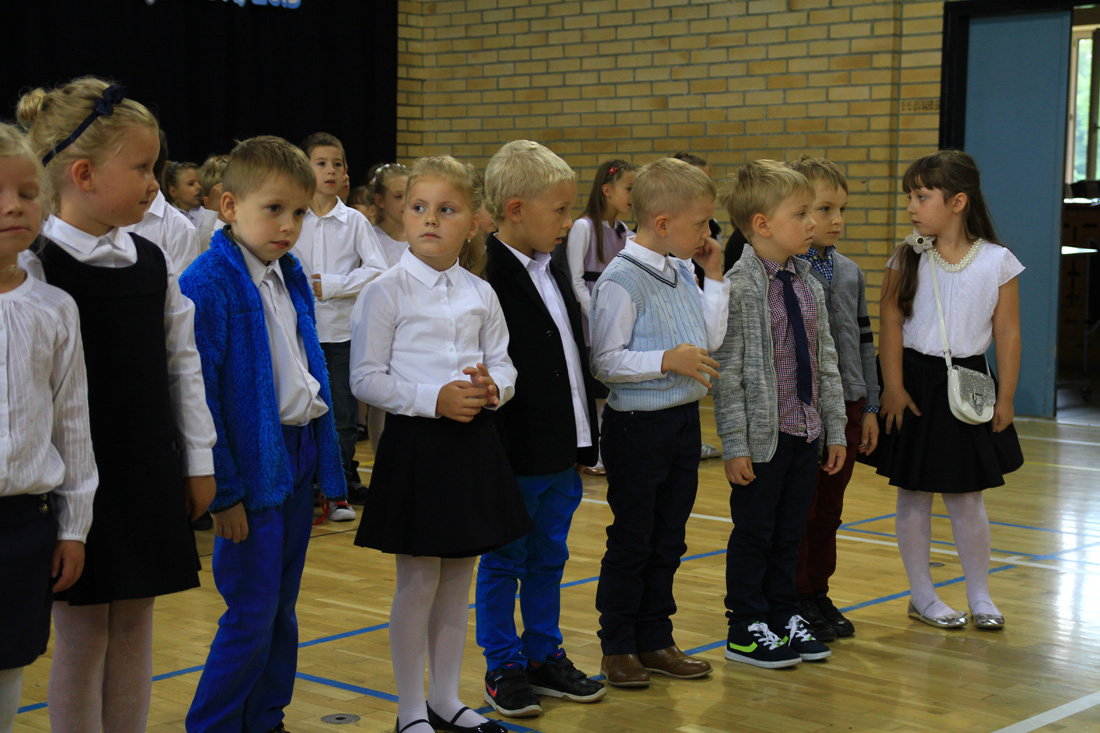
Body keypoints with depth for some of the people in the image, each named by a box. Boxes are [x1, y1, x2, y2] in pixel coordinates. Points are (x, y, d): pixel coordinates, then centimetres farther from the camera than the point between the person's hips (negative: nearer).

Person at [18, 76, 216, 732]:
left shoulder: (152, 262, 7)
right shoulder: (36, 267, -13)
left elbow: (184, 364, 12)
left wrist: (199, 459, 11)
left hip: (151, 475, 6)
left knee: (135, 627, 12)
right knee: (83, 634, 4)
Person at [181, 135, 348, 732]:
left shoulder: (290, 277, 9)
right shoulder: (207, 285, -15)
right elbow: (199, 397, -17)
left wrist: (325, 467, 14)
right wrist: (223, 491, -17)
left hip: (300, 454, 7)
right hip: (253, 465, -7)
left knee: (282, 609, 15)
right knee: (251, 616, -2)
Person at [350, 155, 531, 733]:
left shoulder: (481, 294, 7)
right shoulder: (385, 292, -8)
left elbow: (504, 364, 12)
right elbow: (366, 379, -10)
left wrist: (493, 387, -11)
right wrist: (433, 399, -21)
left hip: (474, 442, 5)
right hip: (416, 443, -5)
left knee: (459, 578, 13)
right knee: (418, 582, 1)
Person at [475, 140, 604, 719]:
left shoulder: (553, 272, 11)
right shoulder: (486, 277, -17)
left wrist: (584, 439, 16)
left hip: (561, 453, 8)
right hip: (515, 453, -8)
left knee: (549, 560, 17)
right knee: (504, 563, 7)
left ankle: (545, 656, 29)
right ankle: (504, 668, 18)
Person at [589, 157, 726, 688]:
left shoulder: (681, 274, 7)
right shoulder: (621, 281, -17)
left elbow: (709, 340, 12)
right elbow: (605, 361, -19)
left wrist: (714, 277, 7)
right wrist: (667, 360, -26)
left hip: (683, 420, 8)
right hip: (638, 424, -8)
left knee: (668, 539, 14)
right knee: (631, 541, 3)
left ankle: (655, 640, 25)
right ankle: (617, 647, 16)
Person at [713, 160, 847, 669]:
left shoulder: (809, 285, 8)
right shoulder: (738, 288, -14)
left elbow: (825, 361, 13)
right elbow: (727, 372, -14)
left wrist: (834, 429, 13)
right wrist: (735, 444, -16)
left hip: (806, 432, 6)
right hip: (762, 435, -6)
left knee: (790, 531, 15)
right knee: (753, 532, 4)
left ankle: (783, 616, 28)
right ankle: (747, 630, 16)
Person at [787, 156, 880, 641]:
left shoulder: (850, 274, 9)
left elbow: (863, 342, 15)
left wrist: (868, 407, 13)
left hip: (845, 406, 6)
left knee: (828, 510, 13)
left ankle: (818, 593, 25)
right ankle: (795, 601, 15)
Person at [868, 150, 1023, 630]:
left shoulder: (998, 262, -5)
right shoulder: (907, 259, -2)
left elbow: (1007, 333, -2)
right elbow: (892, 324, -4)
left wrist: (1005, 399, -2)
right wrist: (893, 387, -10)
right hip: (916, 382, 1)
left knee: (967, 497, 5)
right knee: (914, 495, 7)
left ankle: (980, 598, 20)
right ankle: (922, 596, 20)